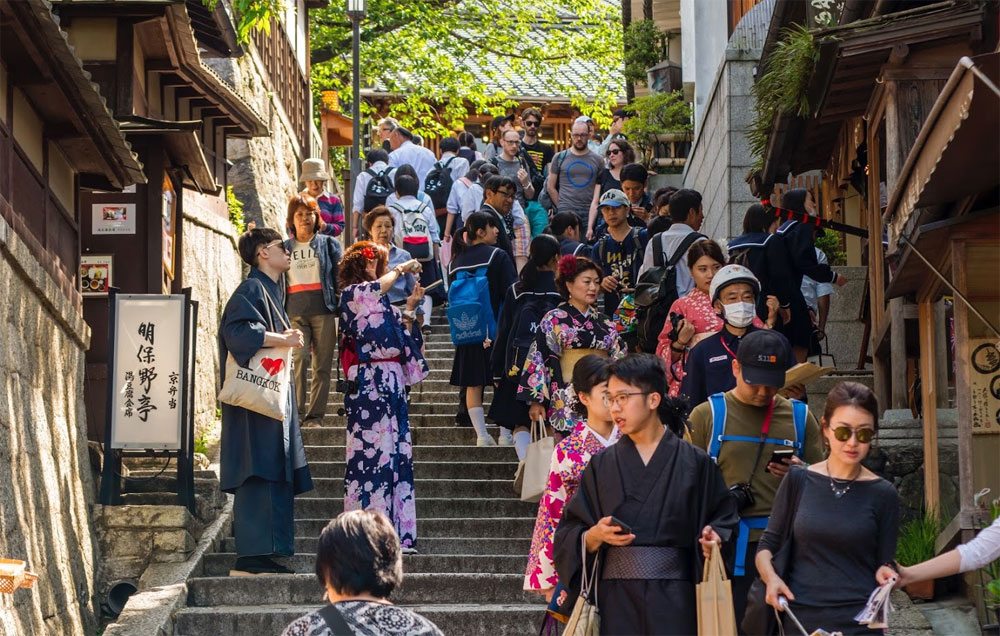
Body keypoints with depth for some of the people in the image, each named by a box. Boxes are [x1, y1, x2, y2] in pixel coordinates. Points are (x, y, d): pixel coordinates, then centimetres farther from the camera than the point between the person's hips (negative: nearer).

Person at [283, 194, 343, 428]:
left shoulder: (329, 244, 14)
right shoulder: (285, 248, 16)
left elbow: (340, 275, 10)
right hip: (295, 312, 0)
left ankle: (315, 415, 2)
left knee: (322, 365, -2)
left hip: (323, 311, 0)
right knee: (298, 360, -17)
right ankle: (296, 412, -16)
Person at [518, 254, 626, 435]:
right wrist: (536, 400, -8)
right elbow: (538, 359, -3)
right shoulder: (553, 320, 1)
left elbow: (618, 361, 19)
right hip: (568, 399, -5)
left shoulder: (605, 323, 16)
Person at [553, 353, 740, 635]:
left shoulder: (695, 462, 3)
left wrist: (714, 539, -16)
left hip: (675, 601, -1)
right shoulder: (602, 465, 9)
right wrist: (595, 536, -13)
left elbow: (724, 519, 4)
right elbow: (569, 535, 7)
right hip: (617, 599, 2)